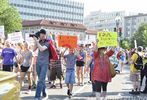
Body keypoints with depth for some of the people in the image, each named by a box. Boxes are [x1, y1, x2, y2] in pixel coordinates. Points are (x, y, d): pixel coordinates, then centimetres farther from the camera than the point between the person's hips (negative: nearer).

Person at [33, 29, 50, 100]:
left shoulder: (47, 42, -6)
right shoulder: (39, 42, 9)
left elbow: (42, 49, -21)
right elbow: (34, 49, 1)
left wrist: (36, 41, -17)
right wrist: (36, 41, -6)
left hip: (45, 63, -5)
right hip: (38, 63, 5)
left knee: (41, 80, -12)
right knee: (41, 80, 13)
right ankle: (44, 94, 27)